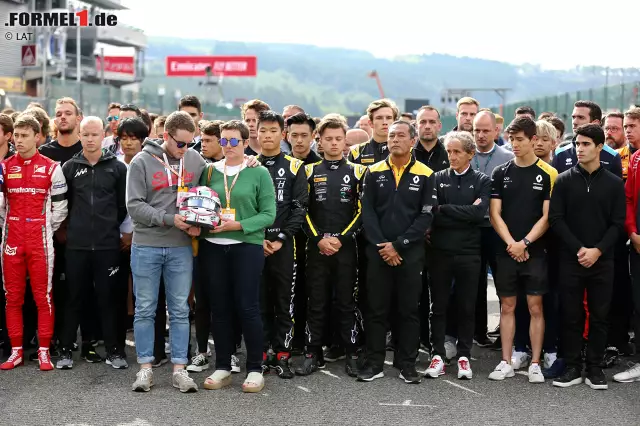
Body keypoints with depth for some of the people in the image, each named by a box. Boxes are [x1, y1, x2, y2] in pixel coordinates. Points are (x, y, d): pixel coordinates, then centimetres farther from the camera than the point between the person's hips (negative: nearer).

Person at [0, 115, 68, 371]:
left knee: (43, 297, 0)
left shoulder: (51, 168, 0)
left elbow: (60, 207, 2)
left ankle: (44, 351, 6)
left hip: (40, 242, -3)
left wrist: (45, 232, 1)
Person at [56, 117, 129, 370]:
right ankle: (65, 350, 15)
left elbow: (124, 205, 5)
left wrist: (111, 226, 6)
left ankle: (114, 350, 13)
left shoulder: (117, 168, 2)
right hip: (76, 244, 1)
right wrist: (73, 227, 7)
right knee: (73, 298, 7)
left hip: (108, 244, -1)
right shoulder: (69, 167, 5)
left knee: (109, 298, 4)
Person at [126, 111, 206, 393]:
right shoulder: (142, 162, -4)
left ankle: (179, 369, 12)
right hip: (146, 246, -2)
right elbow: (134, 205, -10)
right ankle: (145, 368, 13)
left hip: (181, 247, 2)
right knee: (145, 309, 5)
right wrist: (169, 219, -19)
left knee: (180, 311, 6)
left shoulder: (196, 161, 5)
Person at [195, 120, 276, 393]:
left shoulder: (259, 173, 1)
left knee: (247, 307, -3)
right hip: (212, 247, 3)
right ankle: (222, 368, 18)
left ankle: (255, 369, 9)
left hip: (247, 245, -3)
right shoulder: (209, 171, 10)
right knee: (219, 308, 7)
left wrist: (238, 225, -16)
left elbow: (268, 214, -4)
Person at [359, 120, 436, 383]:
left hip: (411, 253, -1)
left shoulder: (425, 175, 1)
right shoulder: (374, 173, 6)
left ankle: (407, 364, 14)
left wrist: (398, 245, -12)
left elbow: (426, 216, -4)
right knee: (376, 309, 5)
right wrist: (381, 246, -10)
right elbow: (367, 212, 1)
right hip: (378, 252, 1)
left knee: (409, 310, 5)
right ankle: (374, 363, 13)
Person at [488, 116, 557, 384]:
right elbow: (495, 214, 2)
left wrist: (525, 243, -14)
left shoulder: (548, 174, -2)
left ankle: (535, 364, 9)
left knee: (535, 308, 1)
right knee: (507, 306, 7)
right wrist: (511, 243, -10)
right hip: (506, 251, 2)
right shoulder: (500, 173, 5)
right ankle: (506, 362, 15)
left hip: (535, 251, -2)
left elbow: (547, 216, -5)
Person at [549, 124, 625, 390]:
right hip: (570, 260, 0)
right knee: (571, 316, 3)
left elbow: (618, 223, 1)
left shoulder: (614, 184, 5)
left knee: (599, 316, 5)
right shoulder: (564, 181, 3)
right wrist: (578, 248, -12)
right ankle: (573, 368, 12)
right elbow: (556, 219, -3)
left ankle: (595, 368, 14)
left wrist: (598, 250, -12)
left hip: (602, 261, 0)